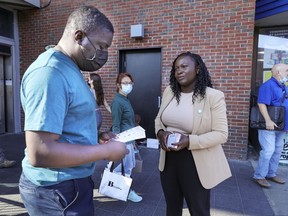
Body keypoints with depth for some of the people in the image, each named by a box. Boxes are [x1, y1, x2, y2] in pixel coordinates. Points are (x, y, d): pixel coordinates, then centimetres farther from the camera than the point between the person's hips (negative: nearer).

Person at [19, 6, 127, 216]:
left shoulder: (69, 69, 7)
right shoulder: (50, 72, -24)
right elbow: (39, 153, -29)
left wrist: (99, 138, 3)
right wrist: (106, 151, -22)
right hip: (57, 190, -9)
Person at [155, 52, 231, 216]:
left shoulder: (214, 96, -14)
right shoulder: (169, 91, 2)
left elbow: (221, 134, -16)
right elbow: (159, 119, 11)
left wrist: (190, 141, -28)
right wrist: (161, 133, -11)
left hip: (197, 163, -4)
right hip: (169, 159, 5)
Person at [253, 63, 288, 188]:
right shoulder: (268, 85, -13)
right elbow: (261, 104, -23)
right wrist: (268, 120, -30)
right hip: (269, 125, -9)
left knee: (277, 151, 15)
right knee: (268, 151, -9)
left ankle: (271, 174, 28)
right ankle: (259, 176, 4)